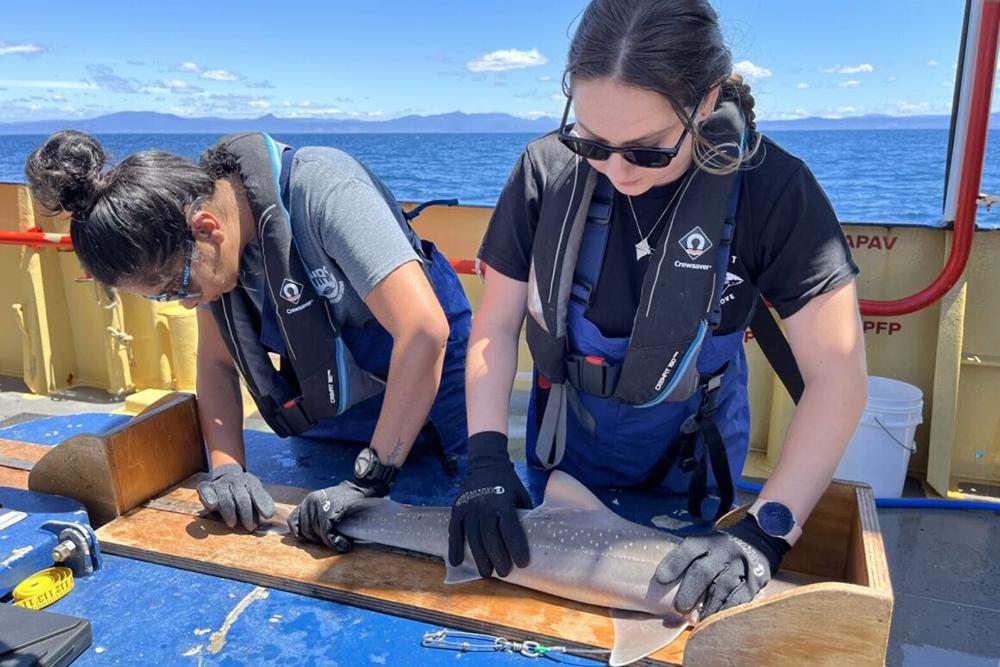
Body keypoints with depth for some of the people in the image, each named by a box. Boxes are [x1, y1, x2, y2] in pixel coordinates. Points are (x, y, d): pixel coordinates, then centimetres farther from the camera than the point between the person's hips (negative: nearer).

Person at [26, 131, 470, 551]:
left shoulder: (321, 189, -33)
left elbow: (425, 331, -39)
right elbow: (216, 362, -2)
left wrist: (371, 478, -37)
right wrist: (227, 467, -18)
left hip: (426, 381, -5)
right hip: (323, 404, 5)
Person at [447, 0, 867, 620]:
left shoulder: (770, 188, -24)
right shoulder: (548, 169, -18)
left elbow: (838, 375, -23)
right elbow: (496, 326, -12)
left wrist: (766, 531, -31)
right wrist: (487, 460, -23)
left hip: (690, 456, -1)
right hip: (564, 448, 2)